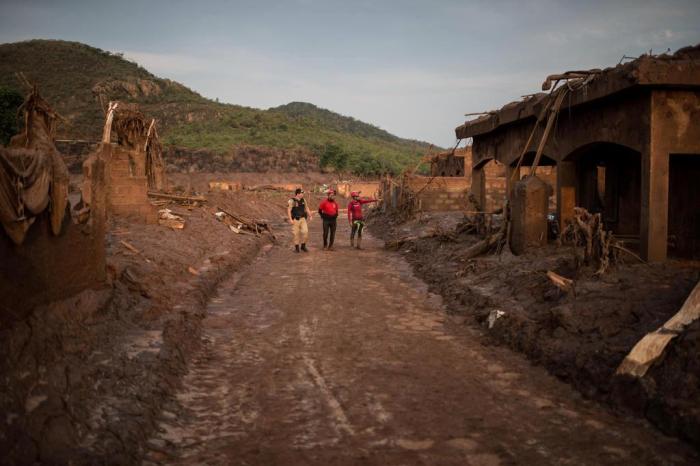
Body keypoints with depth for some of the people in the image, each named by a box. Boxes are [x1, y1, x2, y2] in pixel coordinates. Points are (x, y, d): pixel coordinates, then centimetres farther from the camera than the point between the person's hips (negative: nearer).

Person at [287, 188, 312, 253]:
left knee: (305, 232, -6)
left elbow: (307, 208, 14)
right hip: (295, 220, -5)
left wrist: (310, 216, 9)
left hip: (303, 219, 5)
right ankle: (297, 248, 15)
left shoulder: (303, 200, 5)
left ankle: (303, 246, 10)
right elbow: (288, 210, -16)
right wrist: (290, 219, -22)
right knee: (296, 234, 2)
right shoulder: (292, 201, -14)